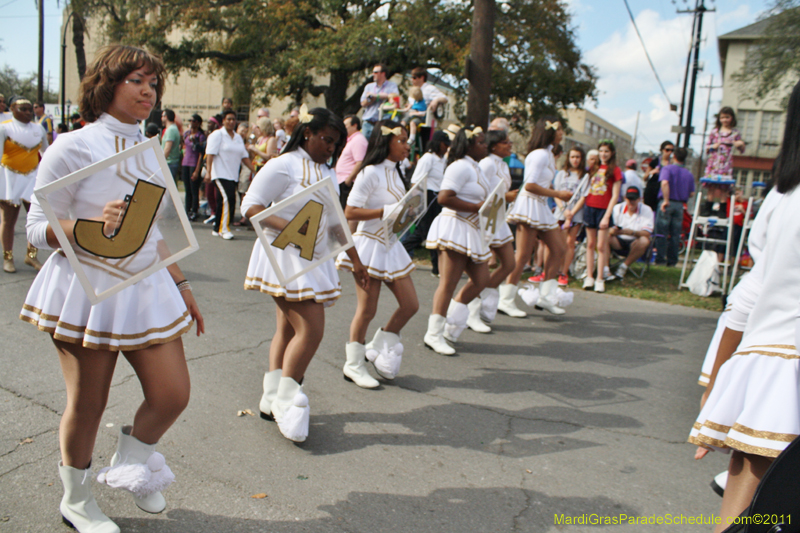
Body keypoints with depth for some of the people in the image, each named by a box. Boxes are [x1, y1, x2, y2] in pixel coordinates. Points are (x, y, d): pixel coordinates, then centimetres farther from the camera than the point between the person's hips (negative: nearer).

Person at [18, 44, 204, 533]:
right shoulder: (73, 148, -7)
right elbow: (39, 228, -7)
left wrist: (181, 284, 18)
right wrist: (94, 227, -26)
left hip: (147, 287, 6)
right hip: (88, 288, -5)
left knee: (172, 396, 1)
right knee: (88, 404, 7)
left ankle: (133, 463, 32)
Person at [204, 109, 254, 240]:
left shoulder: (238, 137, 18)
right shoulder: (217, 135, -2)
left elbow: (244, 156, 18)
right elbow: (210, 154, -10)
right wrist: (208, 171, -20)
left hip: (233, 175, 6)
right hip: (220, 174, -6)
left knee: (222, 201, 8)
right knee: (228, 198, -18)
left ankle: (217, 229, 16)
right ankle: (224, 229, -11)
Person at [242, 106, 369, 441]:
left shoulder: (328, 175, 18)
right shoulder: (284, 165, -6)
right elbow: (251, 206, -11)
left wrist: (355, 260, 20)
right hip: (286, 256, -8)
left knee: (289, 329, 10)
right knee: (311, 330, -13)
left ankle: (272, 401, 19)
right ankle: (285, 403, 1)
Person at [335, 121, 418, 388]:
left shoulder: (395, 172, 13)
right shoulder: (371, 172, -14)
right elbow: (350, 211, -18)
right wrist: (385, 211, -24)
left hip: (391, 245, 8)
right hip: (370, 245, -8)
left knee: (410, 305, 8)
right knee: (367, 310, 1)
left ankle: (378, 347, 26)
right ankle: (353, 365, 19)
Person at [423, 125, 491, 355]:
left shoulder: (474, 168, 20)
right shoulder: (461, 166, -13)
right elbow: (444, 198, -23)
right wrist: (477, 207, -20)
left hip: (471, 232, 10)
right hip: (455, 229, -10)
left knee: (480, 280, 10)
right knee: (449, 283, -6)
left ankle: (448, 324, 21)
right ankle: (434, 334, 4)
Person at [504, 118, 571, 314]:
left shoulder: (548, 154, 18)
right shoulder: (540, 154, -13)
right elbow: (530, 185, -19)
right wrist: (557, 194, -13)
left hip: (541, 207, 10)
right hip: (530, 205, -10)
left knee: (559, 249, 9)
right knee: (523, 256, -7)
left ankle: (546, 296, 12)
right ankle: (506, 300, 0)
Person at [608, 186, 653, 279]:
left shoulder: (646, 210, -3)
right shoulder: (617, 208, 3)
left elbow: (647, 233, -14)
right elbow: (609, 228, -6)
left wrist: (632, 232, -34)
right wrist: (612, 230, -32)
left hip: (635, 243, -1)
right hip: (619, 241, 1)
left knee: (644, 241, -35)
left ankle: (623, 267, -24)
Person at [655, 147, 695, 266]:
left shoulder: (668, 169, -4)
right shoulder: (689, 174, 9)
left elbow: (665, 182, -22)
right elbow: (691, 193, 9)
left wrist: (666, 200, -19)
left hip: (667, 203, -4)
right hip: (680, 205, 4)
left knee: (661, 232, 0)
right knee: (675, 234, 8)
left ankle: (660, 258, -3)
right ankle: (672, 260, 10)